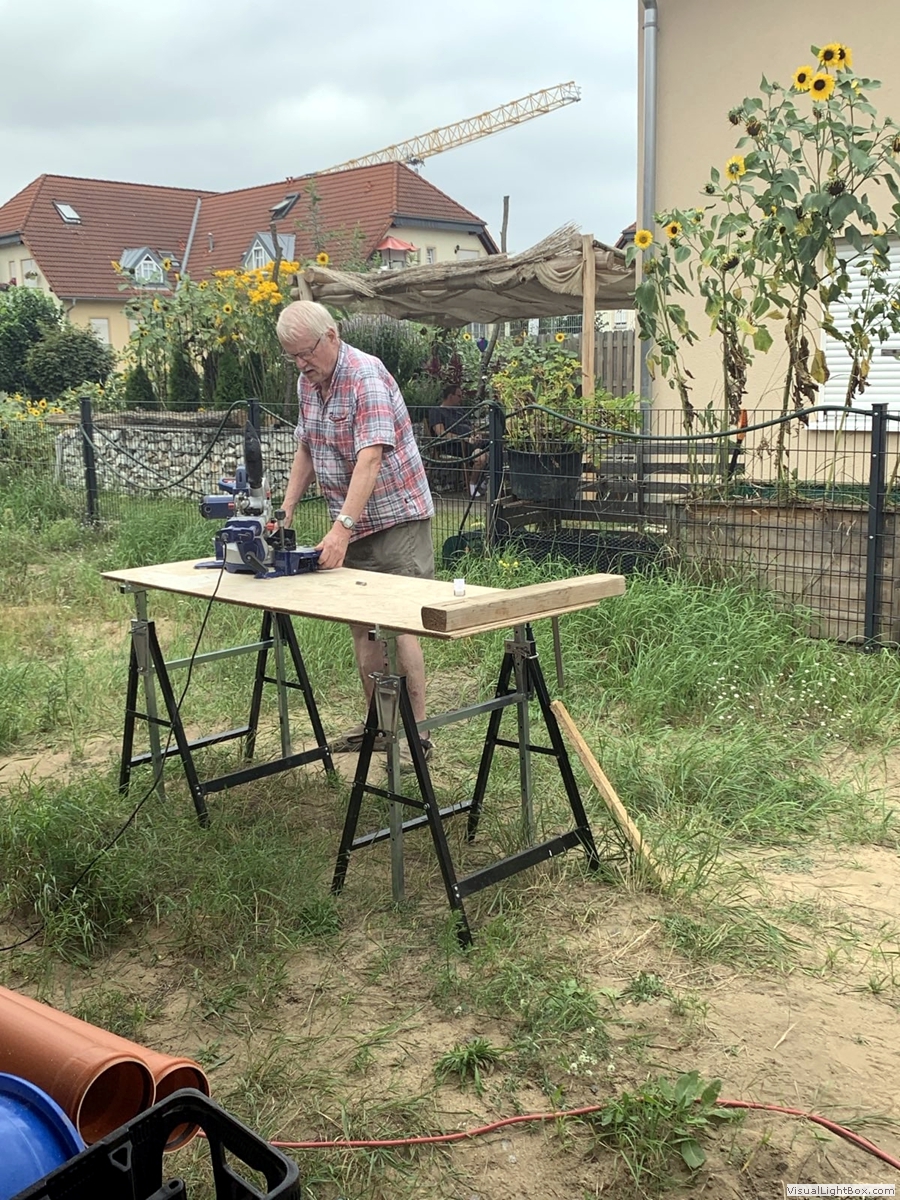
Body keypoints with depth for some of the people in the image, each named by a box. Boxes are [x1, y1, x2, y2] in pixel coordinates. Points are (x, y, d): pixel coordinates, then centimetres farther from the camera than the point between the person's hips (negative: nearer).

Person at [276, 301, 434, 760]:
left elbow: (369, 459, -29)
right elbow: (305, 450, 17)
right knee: (361, 626, 11)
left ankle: (416, 734, -1)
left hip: (396, 517, -8)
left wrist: (342, 527, -35)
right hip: (351, 524, 8)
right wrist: (286, 511, 8)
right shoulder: (307, 382, 7)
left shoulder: (367, 377, -20)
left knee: (400, 627, -8)